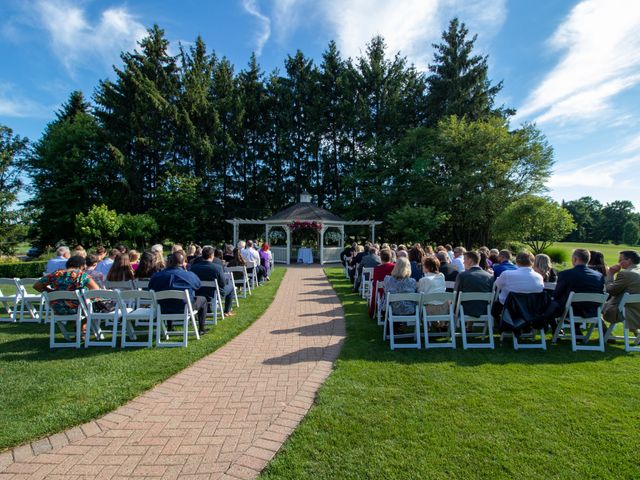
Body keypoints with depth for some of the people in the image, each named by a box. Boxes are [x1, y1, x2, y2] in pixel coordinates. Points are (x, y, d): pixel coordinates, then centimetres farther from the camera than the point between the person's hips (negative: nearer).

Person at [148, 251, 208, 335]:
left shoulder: (156, 276, -8)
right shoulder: (190, 275, -17)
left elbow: (151, 288, 9)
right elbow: (199, 286, 1)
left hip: (164, 310, 4)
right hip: (185, 309, -4)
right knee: (203, 300, 22)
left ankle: (169, 328, 47)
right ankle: (201, 329, 23)